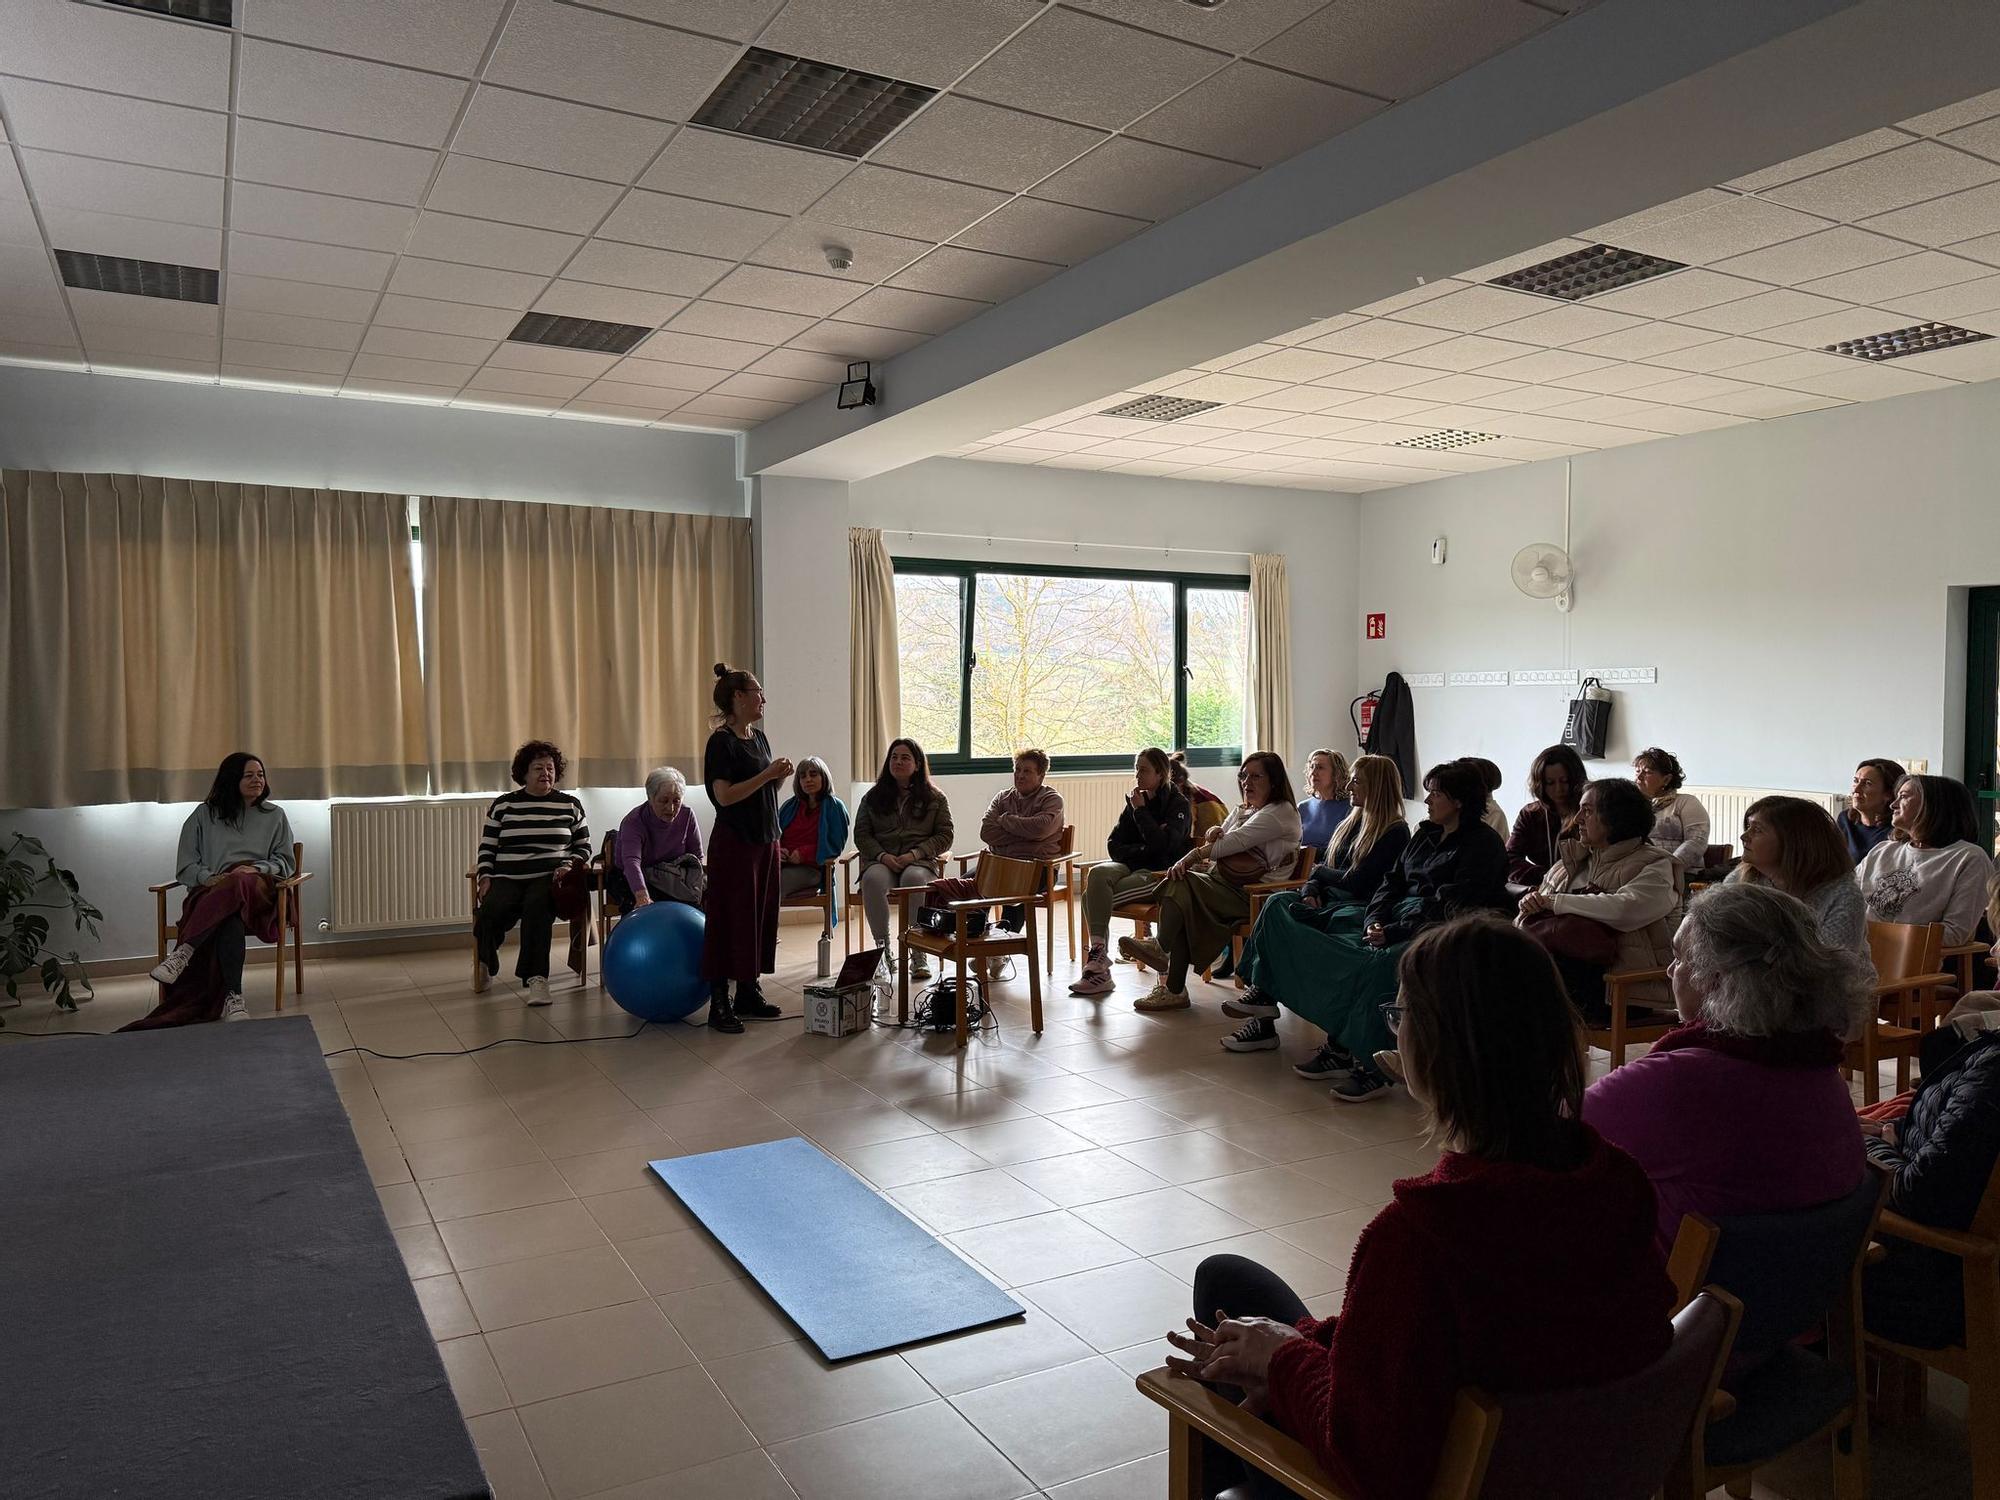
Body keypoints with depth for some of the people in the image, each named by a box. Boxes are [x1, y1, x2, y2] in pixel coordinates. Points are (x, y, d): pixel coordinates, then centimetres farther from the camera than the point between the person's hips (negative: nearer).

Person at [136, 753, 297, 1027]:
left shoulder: (275, 815, 20)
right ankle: (232, 997, -45)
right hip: (212, 891, 0)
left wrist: (256, 868, -6)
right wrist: (209, 877, -9)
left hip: (257, 889, 0)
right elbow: (185, 867, 13)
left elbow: (284, 862, 15)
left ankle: (184, 951, -42)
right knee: (230, 918, -39)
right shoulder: (204, 815, 18)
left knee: (238, 884, -40)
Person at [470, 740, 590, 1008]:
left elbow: (583, 847, 17)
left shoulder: (570, 805, 14)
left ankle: (536, 977, -36)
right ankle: (486, 964, 4)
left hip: (549, 877, -1)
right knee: (491, 911, -29)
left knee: (536, 906, -36)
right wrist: (485, 877, -2)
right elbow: (487, 847, 13)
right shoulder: (503, 804, 14)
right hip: (507, 878, 1)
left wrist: (569, 865, -3)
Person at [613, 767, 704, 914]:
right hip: (630, 881, -3)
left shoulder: (687, 815, -7)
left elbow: (697, 856, 1)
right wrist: (642, 897, -56)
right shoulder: (633, 822, -21)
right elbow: (631, 861, -38)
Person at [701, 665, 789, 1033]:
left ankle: (748, 993, 20)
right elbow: (725, 795, -21)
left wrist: (779, 777, 1)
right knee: (731, 919, -4)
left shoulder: (759, 738, 12)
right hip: (734, 842, -8)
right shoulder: (721, 742, -12)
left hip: (765, 839, 8)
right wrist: (766, 775, -20)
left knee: (761, 915, 11)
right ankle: (719, 1003, 2)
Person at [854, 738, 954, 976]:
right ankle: (883, 949, -27)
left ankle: (919, 955, -31)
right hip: (881, 860, 2)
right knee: (872, 879, -35)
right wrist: (882, 856, -9)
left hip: (920, 861, -1)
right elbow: (861, 834, 10)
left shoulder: (935, 798, 11)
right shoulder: (874, 796, 15)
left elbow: (944, 835, 5)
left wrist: (914, 854, -11)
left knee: (914, 879, -37)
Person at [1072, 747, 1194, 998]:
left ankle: (1098, 957, -16)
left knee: (1093, 896, -27)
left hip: (1159, 873, -6)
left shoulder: (1178, 804, -2)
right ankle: (1098, 959, -32)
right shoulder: (1135, 801, 15)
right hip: (1131, 866, 6)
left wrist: (1141, 810, -12)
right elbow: (1113, 846, 10)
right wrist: (1145, 848, -7)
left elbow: (1162, 845, -18)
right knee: (1097, 874, -30)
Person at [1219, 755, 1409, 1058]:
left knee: (1278, 909, -28)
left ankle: (1262, 995, -18)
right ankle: (1263, 1006, -27)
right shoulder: (1353, 823, 21)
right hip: (1330, 900, 8)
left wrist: (1319, 872, 3)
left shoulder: (1395, 832, -6)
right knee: (1277, 901, -23)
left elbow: (1356, 881, -14)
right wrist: (1310, 891, -4)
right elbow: (1323, 869, 18)